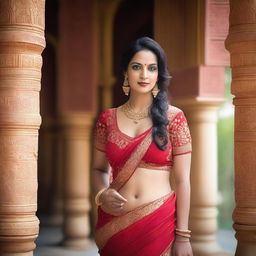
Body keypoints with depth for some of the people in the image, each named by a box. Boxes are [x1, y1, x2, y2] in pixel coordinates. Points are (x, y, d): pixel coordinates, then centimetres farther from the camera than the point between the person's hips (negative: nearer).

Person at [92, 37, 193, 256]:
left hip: (160, 223, -2)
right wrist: (102, 194, -9)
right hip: (114, 225, 2)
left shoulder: (173, 118, -3)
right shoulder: (108, 119, 3)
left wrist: (183, 236, -9)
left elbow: (182, 180, -5)